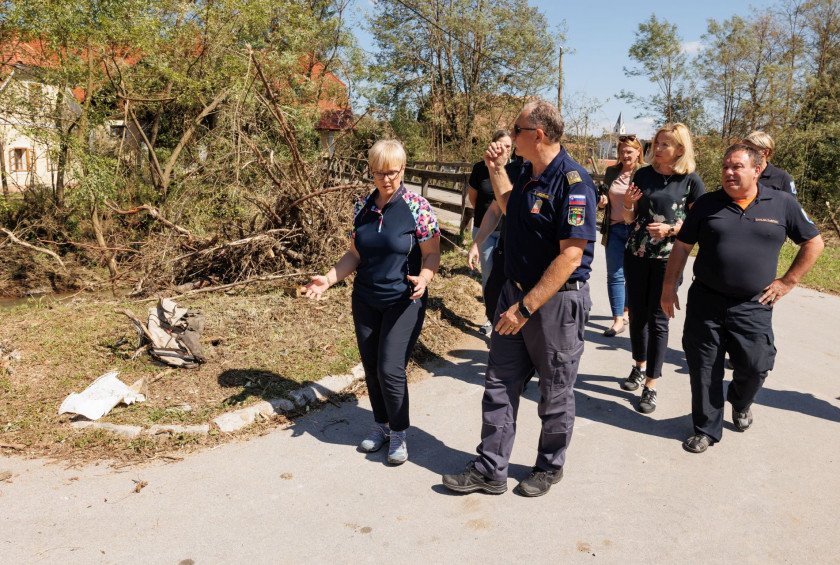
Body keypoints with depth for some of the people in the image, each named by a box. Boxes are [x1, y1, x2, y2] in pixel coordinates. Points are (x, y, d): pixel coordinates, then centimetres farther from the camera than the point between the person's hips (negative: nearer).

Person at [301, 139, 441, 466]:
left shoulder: (417, 207, -9)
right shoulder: (362, 208, 4)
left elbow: (432, 255, -6)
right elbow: (355, 254, 10)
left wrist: (423, 279, -26)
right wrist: (328, 279, -3)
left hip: (403, 302, -5)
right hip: (365, 301, 5)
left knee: (390, 369, -9)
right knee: (371, 367, 11)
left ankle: (398, 433, 14)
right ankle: (381, 425, 33)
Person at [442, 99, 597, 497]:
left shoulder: (572, 183, -20)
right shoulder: (526, 172, 7)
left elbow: (570, 257, -25)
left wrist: (526, 307, -24)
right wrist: (496, 170, 15)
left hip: (557, 301, -8)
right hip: (516, 292, 8)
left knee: (555, 393, 11)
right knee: (500, 384, 11)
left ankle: (549, 467, 32)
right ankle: (490, 470, 23)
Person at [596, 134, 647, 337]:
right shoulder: (611, 172, 9)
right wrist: (602, 202, -1)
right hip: (615, 230, 3)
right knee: (614, 275, 0)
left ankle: (627, 308, 31)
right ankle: (618, 320, 4)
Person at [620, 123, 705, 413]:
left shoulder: (691, 181, -4)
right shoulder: (643, 174, 5)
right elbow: (630, 218, 10)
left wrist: (671, 229, -19)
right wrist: (628, 203, -11)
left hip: (668, 258, -3)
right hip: (636, 254, 4)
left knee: (657, 318, -1)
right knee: (637, 313, 12)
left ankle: (651, 385, 7)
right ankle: (639, 367, 32)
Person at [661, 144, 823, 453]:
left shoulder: (783, 204, 2)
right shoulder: (707, 204, 2)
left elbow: (813, 243, 10)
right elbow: (682, 246, 6)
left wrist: (788, 281, 3)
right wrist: (669, 287, 2)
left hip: (753, 307, 0)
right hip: (705, 301, 1)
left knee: (755, 366, 2)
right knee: (704, 369, 4)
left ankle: (740, 403, 37)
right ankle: (706, 429, 21)